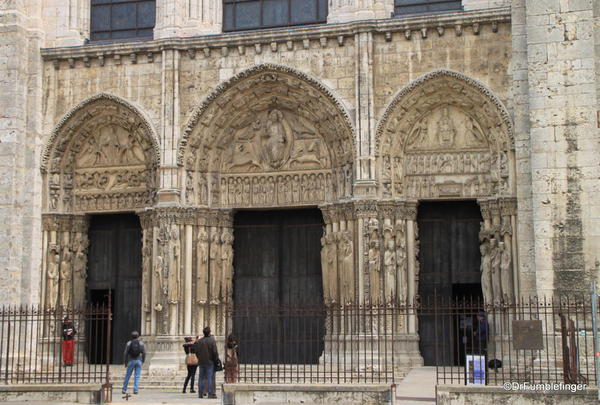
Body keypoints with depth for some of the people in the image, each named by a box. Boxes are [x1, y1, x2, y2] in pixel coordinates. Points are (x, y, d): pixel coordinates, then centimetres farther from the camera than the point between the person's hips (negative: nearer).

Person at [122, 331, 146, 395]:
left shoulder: (129, 343, -1)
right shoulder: (141, 343, 1)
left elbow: (125, 353, -4)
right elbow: (144, 353, -3)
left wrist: (125, 362, 5)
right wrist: (143, 361, 8)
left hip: (131, 361, 0)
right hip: (138, 361, 0)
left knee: (127, 376, 9)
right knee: (137, 377, 2)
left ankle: (124, 390, 12)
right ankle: (135, 390, -6)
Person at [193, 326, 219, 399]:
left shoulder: (198, 341, 4)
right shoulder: (212, 341, -9)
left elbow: (196, 351, 7)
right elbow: (215, 352, -10)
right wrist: (216, 359, 3)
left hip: (201, 362, 4)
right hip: (210, 362, -4)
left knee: (201, 378, 9)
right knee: (210, 378, -3)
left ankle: (200, 394, 10)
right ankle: (210, 393, -5)